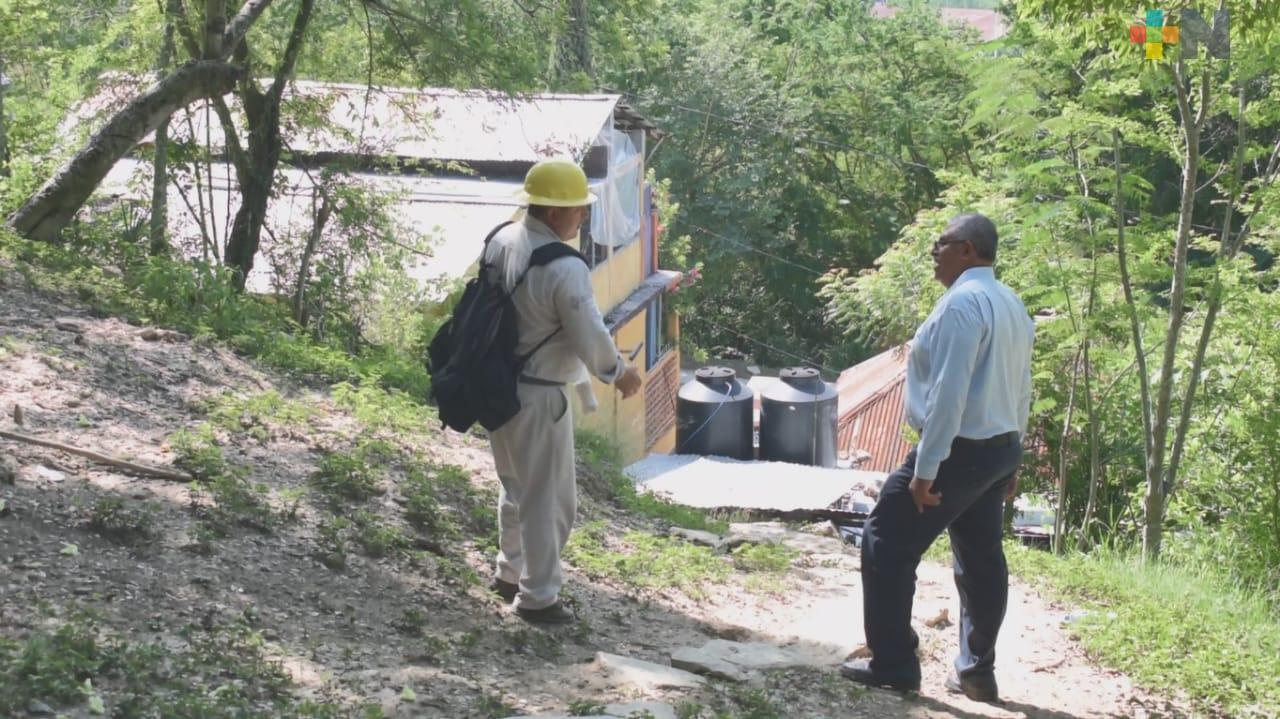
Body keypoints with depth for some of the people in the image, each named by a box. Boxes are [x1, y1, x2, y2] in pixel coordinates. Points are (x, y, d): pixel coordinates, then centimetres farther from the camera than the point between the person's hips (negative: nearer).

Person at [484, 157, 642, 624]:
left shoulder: (501, 241, -2)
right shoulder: (565, 271, -25)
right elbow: (591, 340, -19)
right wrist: (620, 373, -1)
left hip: (497, 387, 8)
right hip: (538, 397, -8)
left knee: (516, 487, 25)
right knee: (548, 499, 7)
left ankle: (510, 573, 40)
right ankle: (538, 596, 17)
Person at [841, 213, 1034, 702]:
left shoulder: (962, 301, -18)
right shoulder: (1011, 304, 13)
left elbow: (948, 392, -23)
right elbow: (1021, 388, 16)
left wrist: (926, 468, -22)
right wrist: (1012, 459, 22)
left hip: (960, 450, -10)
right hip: (999, 448, 10)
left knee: (886, 544, -1)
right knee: (981, 559, 14)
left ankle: (892, 665, 3)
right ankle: (976, 672, 20)